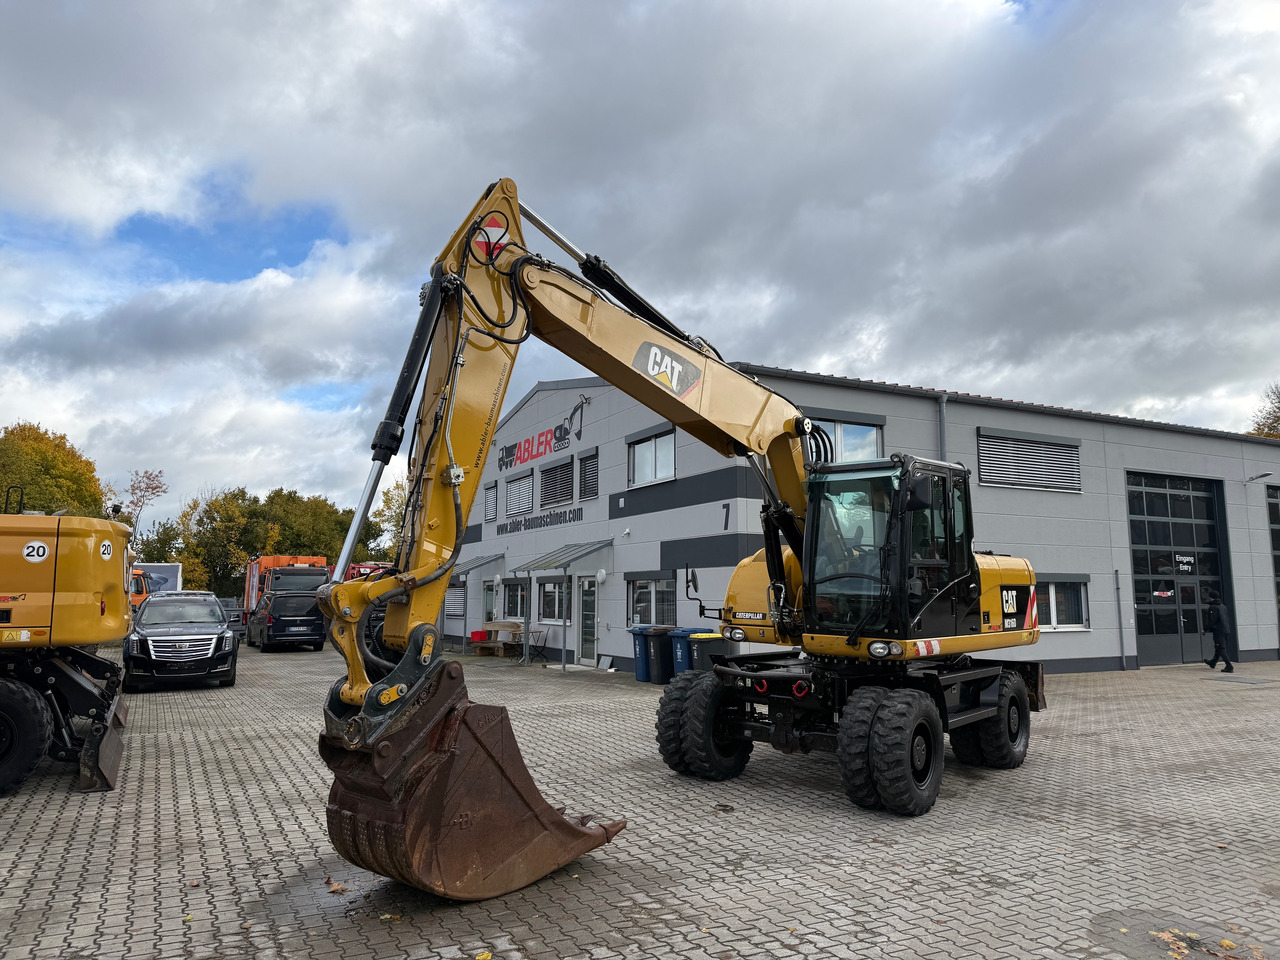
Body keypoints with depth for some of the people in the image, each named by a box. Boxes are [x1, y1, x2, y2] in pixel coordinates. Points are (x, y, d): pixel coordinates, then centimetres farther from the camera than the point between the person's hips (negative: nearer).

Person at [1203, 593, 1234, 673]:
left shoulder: (1213, 607, -12)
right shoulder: (1223, 606, 14)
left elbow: (1211, 621, -15)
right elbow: (1228, 619, 19)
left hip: (1218, 631, -9)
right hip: (1226, 631, 9)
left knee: (1221, 649, -6)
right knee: (1218, 648, 20)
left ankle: (1229, 667, -13)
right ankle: (1212, 663, 35)